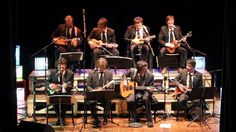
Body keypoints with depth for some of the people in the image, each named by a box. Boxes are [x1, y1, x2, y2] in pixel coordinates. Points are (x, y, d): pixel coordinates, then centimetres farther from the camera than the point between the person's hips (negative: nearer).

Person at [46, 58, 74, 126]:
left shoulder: (70, 74, 0)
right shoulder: (53, 73, 5)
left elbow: (71, 86, -4)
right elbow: (47, 82, 14)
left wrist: (66, 86, -28)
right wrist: (50, 85, -10)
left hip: (65, 93, -1)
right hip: (54, 92, 1)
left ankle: (62, 118, -7)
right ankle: (59, 117, -6)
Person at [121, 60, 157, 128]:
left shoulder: (150, 75, -14)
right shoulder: (132, 71, -8)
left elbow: (150, 88, -4)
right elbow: (124, 75, 14)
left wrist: (150, 90, -26)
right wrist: (125, 81, -5)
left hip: (144, 91, -2)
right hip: (134, 91, 2)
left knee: (146, 98, -37)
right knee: (129, 100, -29)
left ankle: (149, 120, -23)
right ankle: (134, 118, -3)